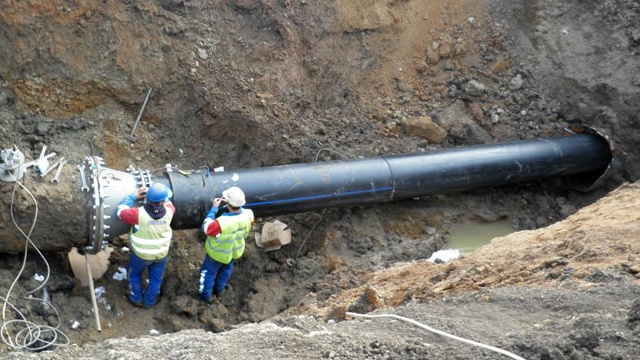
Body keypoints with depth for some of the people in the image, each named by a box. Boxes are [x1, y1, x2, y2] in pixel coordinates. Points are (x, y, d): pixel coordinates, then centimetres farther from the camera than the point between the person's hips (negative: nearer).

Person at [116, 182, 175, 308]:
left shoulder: (139, 214, -34)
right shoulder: (168, 211, -25)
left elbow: (121, 211, -15)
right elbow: (167, 202, 1)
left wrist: (133, 196, -8)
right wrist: (152, 192, -3)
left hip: (141, 254, -2)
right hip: (161, 253, 2)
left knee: (134, 274, 28)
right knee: (155, 279, 24)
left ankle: (136, 299, 42)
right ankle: (149, 302, 41)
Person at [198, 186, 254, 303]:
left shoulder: (222, 223, -46)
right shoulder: (248, 215, -31)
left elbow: (206, 228, -25)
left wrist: (214, 208, -23)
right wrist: (235, 205, -14)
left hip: (218, 253, -5)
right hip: (236, 251, 5)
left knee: (209, 272, 25)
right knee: (226, 270, 33)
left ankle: (206, 295, 46)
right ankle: (218, 290, 57)